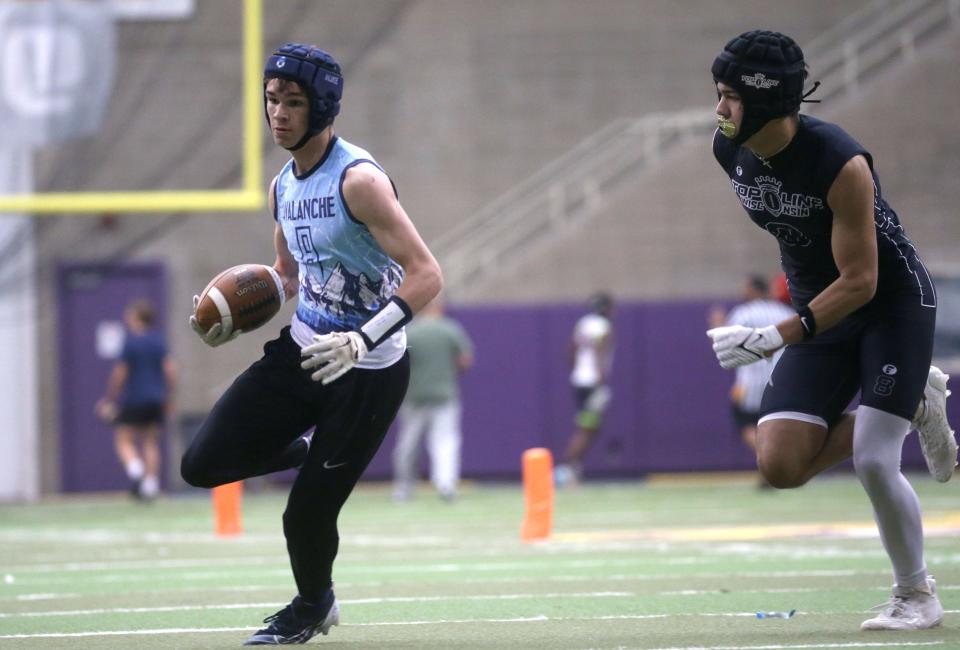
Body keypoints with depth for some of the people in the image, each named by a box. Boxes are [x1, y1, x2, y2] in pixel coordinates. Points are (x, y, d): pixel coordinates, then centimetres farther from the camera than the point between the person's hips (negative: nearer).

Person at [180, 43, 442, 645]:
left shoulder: (359, 180, -21)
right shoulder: (284, 186, 5)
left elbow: (427, 275, -25)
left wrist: (361, 341, -34)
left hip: (368, 370, -7)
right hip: (301, 349, 7)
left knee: (307, 513, -2)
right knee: (204, 464, -2)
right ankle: (309, 451, 25)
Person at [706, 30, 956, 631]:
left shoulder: (841, 164, -30)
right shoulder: (729, 151, -9)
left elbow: (860, 281, -27)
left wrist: (778, 337, -35)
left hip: (895, 305, -7)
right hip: (819, 312, 7)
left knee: (873, 462, -16)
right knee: (781, 465, -9)